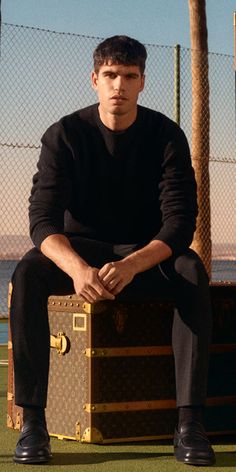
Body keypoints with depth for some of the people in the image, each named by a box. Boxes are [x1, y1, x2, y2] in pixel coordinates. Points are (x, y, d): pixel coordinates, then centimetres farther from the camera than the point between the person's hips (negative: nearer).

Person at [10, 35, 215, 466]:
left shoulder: (167, 136, -10)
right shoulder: (64, 135, -11)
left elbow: (180, 221, -18)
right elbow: (43, 219, -20)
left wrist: (132, 265, -39)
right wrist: (78, 268, -42)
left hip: (147, 253, 0)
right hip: (80, 248, 0)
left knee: (192, 273, -33)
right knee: (27, 275, -32)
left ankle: (190, 422, -36)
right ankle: (32, 421, -33)